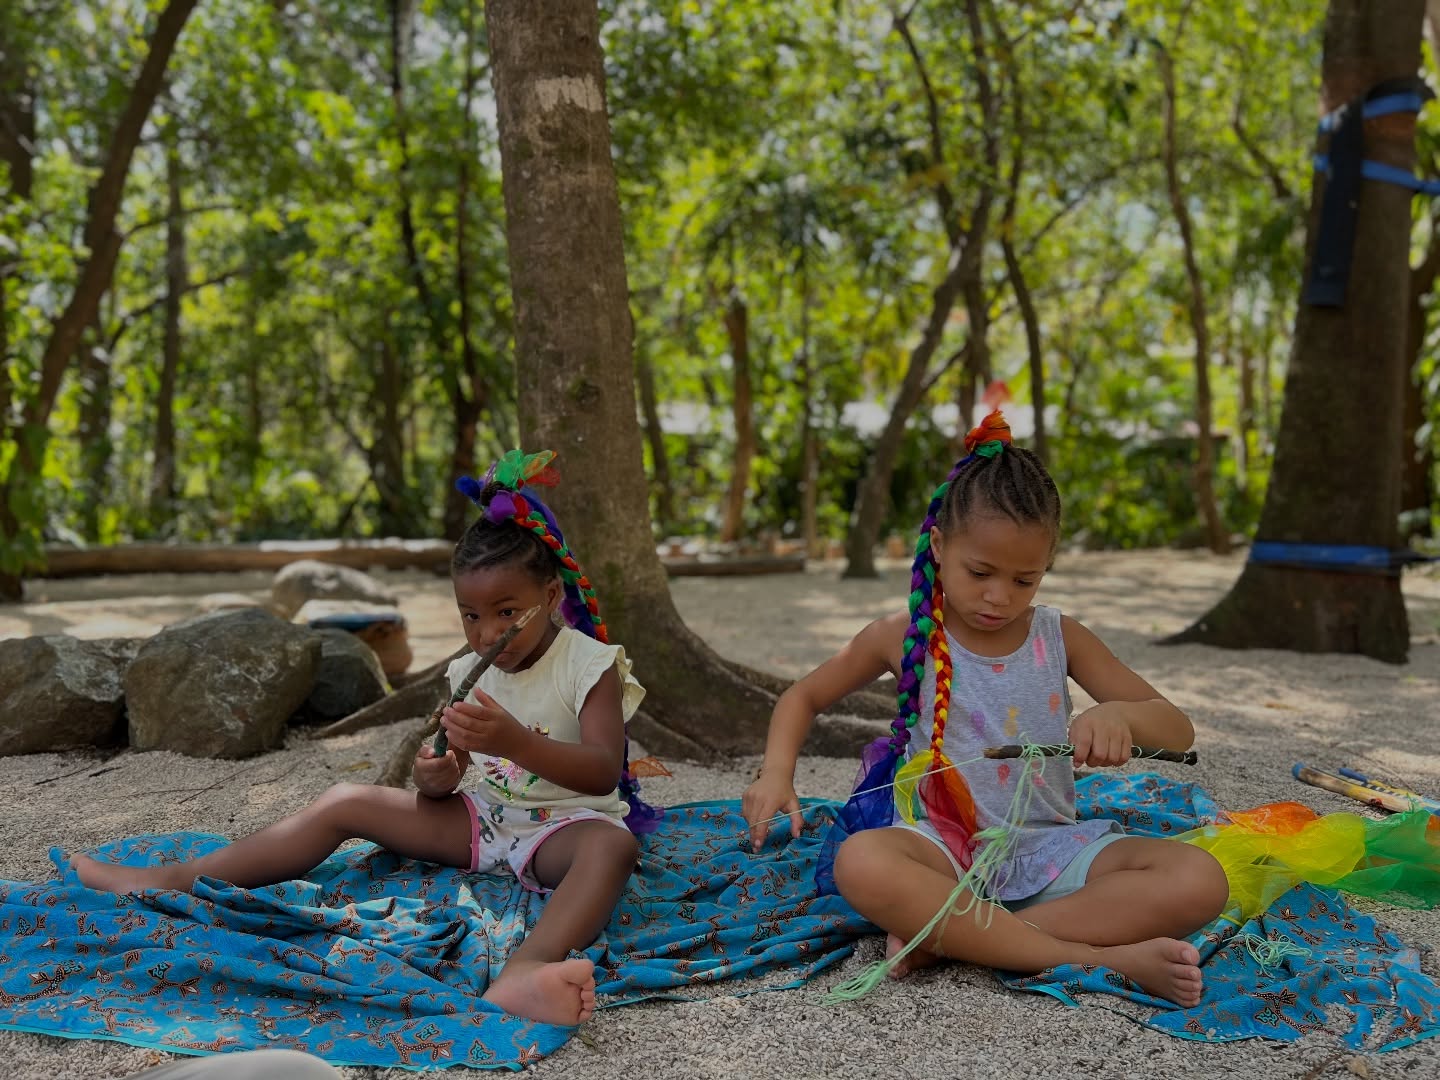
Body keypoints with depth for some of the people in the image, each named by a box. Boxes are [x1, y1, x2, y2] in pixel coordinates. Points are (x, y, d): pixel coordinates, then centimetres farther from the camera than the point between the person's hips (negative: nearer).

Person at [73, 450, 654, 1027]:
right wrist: (434, 779, -15)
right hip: (477, 818, 6)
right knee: (348, 801, -4)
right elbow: (451, 774, 11)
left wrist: (515, 742, -38)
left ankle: (524, 971, -70)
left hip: (561, 826, -6)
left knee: (612, 844, -41)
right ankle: (175, 879, -3)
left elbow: (604, 772, -23)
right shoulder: (470, 673, 6)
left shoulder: (588, 665, -12)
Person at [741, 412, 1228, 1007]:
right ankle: (1103, 957, -32)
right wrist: (776, 772, -5)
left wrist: (1120, 714, -20)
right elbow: (804, 696, 16)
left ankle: (950, 937, -29)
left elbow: (1179, 730, 4)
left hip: (1048, 845, 3)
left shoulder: (1060, 638, 5)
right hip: (943, 843, -2)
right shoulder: (905, 637, 2)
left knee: (1198, 880, -24)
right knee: (861, 863, -38)